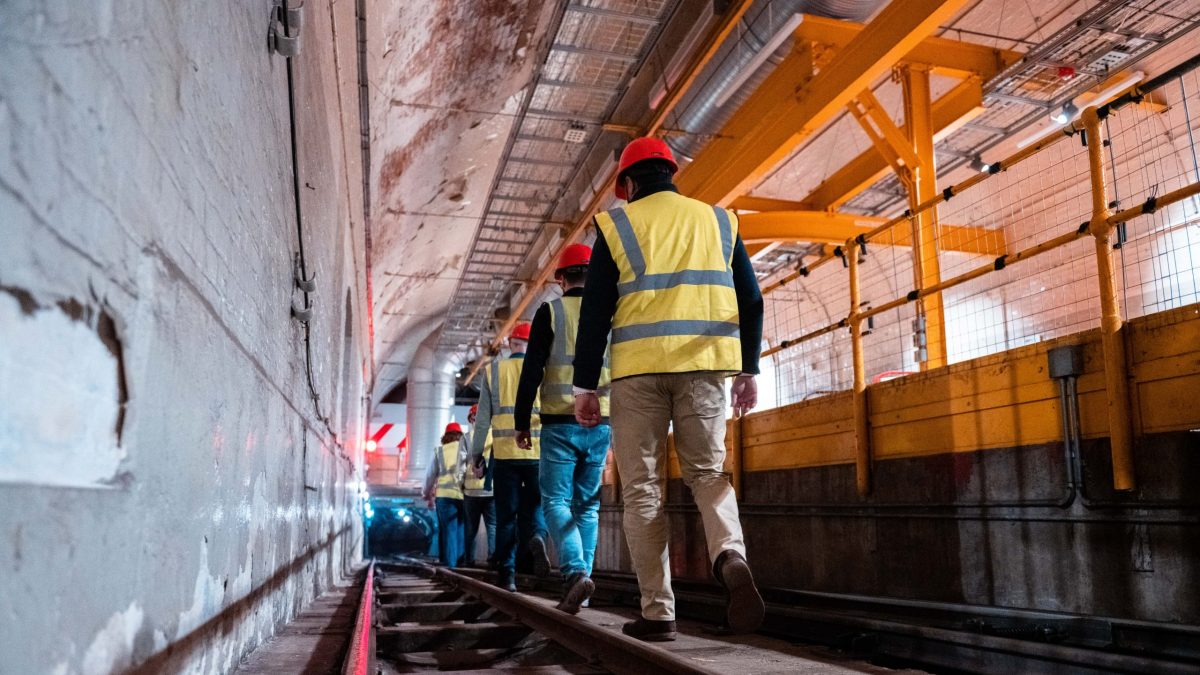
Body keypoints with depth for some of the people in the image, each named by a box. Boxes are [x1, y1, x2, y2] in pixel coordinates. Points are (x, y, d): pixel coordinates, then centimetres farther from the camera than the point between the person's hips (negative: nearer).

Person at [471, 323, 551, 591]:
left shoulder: (494, 370, 6)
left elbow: (483, 417, 5)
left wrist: (476, 453, 10)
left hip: (505, 453, 0)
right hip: (538, 451, 0)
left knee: (506, 515, 7)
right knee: (534, 506, 11)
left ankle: (507, 575, 5)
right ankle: (536, 537, -19)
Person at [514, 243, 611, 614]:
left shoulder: (550, 311, -2)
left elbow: (532, 370, -5)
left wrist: (521, 421, 1)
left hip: (560, 423, -3)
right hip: (601, 424, 4)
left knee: (556, 501, 2)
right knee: (588, 505, 11)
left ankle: (576, 572, -17)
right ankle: (580, 580, 11)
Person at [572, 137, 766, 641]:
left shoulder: (617, 225, 5)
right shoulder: (717, 220, 14)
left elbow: (595, 312, 0)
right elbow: (750, 301, 10)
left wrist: (584, 386, 3)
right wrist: (748, 369, 16)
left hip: (639, 368, -2)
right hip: (705, 365, 2)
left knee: (643, 490, 6)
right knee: (707, 471, 13)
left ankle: (657, 612, 6)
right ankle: (730, 556, -15)